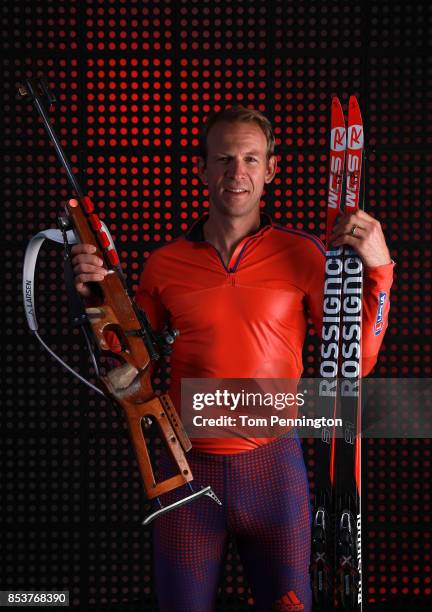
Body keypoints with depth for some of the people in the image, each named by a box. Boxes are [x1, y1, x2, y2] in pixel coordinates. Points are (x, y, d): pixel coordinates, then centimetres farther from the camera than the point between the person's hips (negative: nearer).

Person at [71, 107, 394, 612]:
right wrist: (98, 300, -4)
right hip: (187, 467, 1)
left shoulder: (302, 254, 0)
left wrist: (378, 268, -12)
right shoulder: (164, 264, 3)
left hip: (273, 466, -1)